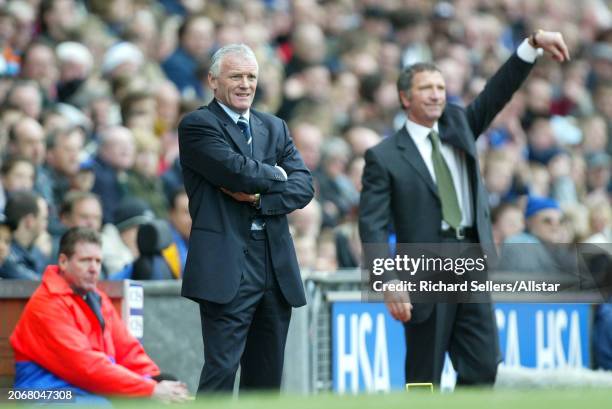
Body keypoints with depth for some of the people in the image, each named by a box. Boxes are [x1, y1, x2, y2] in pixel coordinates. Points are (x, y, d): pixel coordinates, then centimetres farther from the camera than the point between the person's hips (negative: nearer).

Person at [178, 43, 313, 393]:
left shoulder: (275, 127, 17)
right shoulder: (197, 125, -2)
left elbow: (304, 186, 5)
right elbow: (237, 170, -17)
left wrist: (259, 197, -11)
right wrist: (276, 176, 1)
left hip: (277, 269, 6)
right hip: (227, 269, -6)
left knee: (267, 376, 9)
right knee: (221, 369, -11)